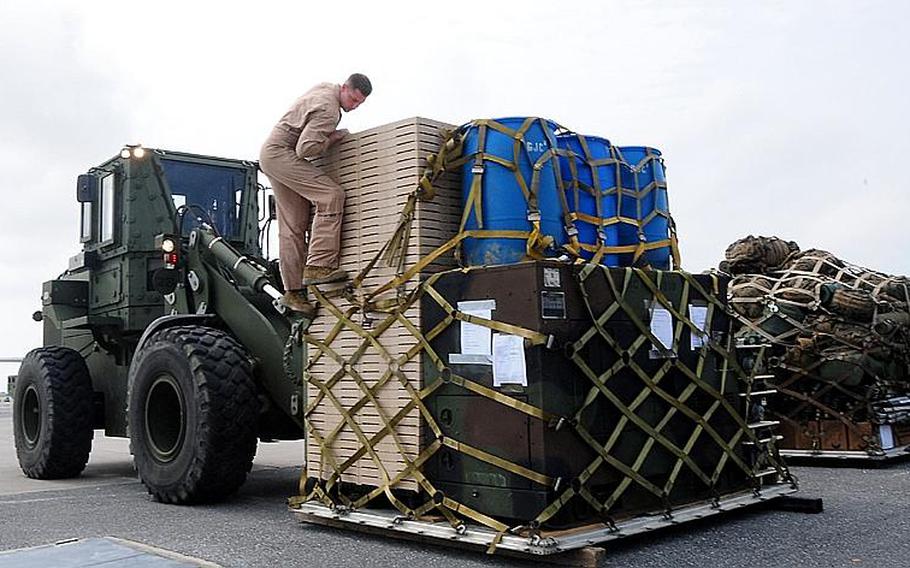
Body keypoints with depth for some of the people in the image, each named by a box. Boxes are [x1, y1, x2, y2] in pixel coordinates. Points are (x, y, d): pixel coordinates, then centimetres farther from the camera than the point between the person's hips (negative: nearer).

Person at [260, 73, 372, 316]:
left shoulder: (325, 87, 12)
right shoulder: (328, 110, -20)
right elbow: (306, 149, -26)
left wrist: (329, 135, 17)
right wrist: (333, 137, -12)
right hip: (281, 153, -11)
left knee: (293, 227, 6)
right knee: (331, 195, -25)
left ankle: (294, 291, 6)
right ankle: (318, 266, -30)